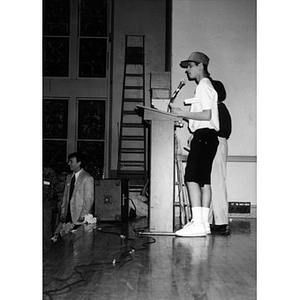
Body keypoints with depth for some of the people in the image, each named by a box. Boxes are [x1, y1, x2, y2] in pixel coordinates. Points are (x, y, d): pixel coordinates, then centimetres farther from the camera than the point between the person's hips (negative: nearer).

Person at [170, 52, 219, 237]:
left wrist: (183, 113, -13)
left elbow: (207, 115, -16)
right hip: (206, 136, 10)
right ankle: (204, 223, 8)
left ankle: (198, 223, -19)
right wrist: (183, 116, 16)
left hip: (204, 135, -10)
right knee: (204, 179, 6)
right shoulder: (204, 86, 25)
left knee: (192, 177, -16)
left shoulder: (204, 86, -6)